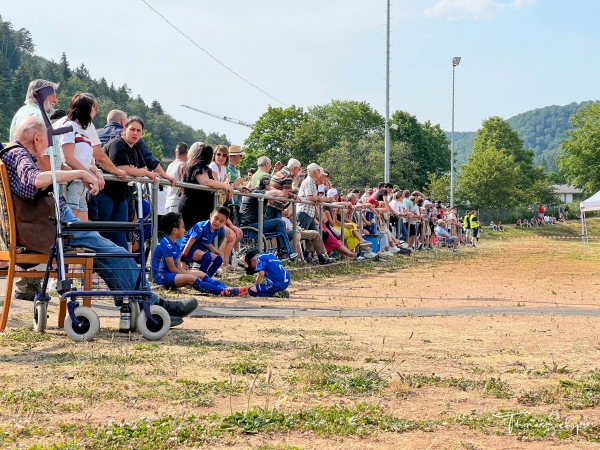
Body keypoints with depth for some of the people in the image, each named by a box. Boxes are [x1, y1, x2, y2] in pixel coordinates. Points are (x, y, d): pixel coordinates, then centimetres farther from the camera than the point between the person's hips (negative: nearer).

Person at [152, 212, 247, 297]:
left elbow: (178, 267, 10)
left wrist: (187, 273, -5)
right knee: (190, 278, -30)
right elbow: (172, 269, -18)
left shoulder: (174, 245, 14)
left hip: (172, 273, 11)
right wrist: (187, 275, -10)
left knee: (200, 274, 4)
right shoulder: (166, 245, -17)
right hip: (162, 276, -11)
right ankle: (222, 291, -44)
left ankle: (225, 288, -15)